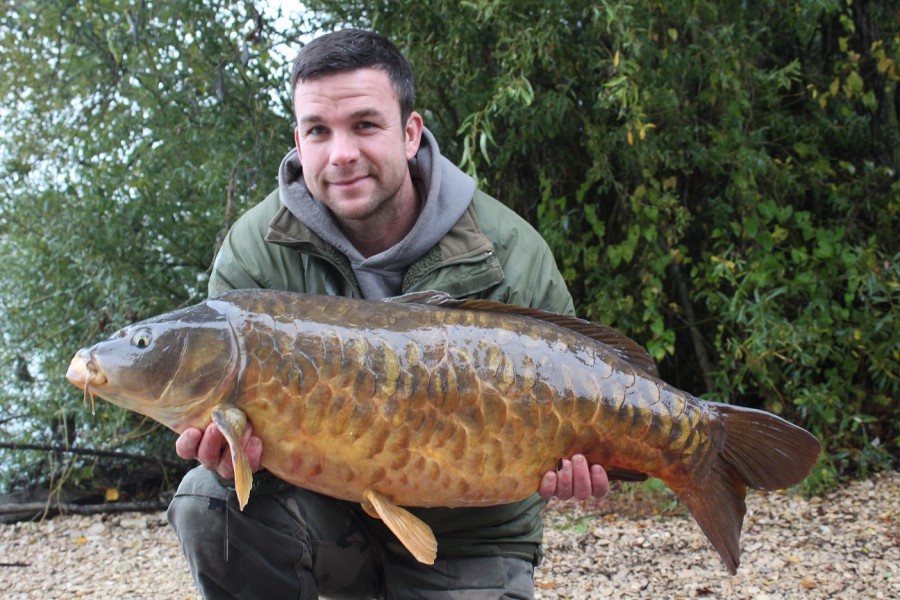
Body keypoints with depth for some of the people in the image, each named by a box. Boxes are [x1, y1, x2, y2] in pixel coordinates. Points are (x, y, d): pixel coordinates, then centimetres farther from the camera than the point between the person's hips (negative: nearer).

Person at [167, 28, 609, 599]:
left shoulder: (512, 255, -16)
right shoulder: (256, 253, -13)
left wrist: (563, 465, -29)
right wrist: (228, 446, -36)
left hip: (467, 540, -1)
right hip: (327, 509, 2)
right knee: (210, 500, -24)